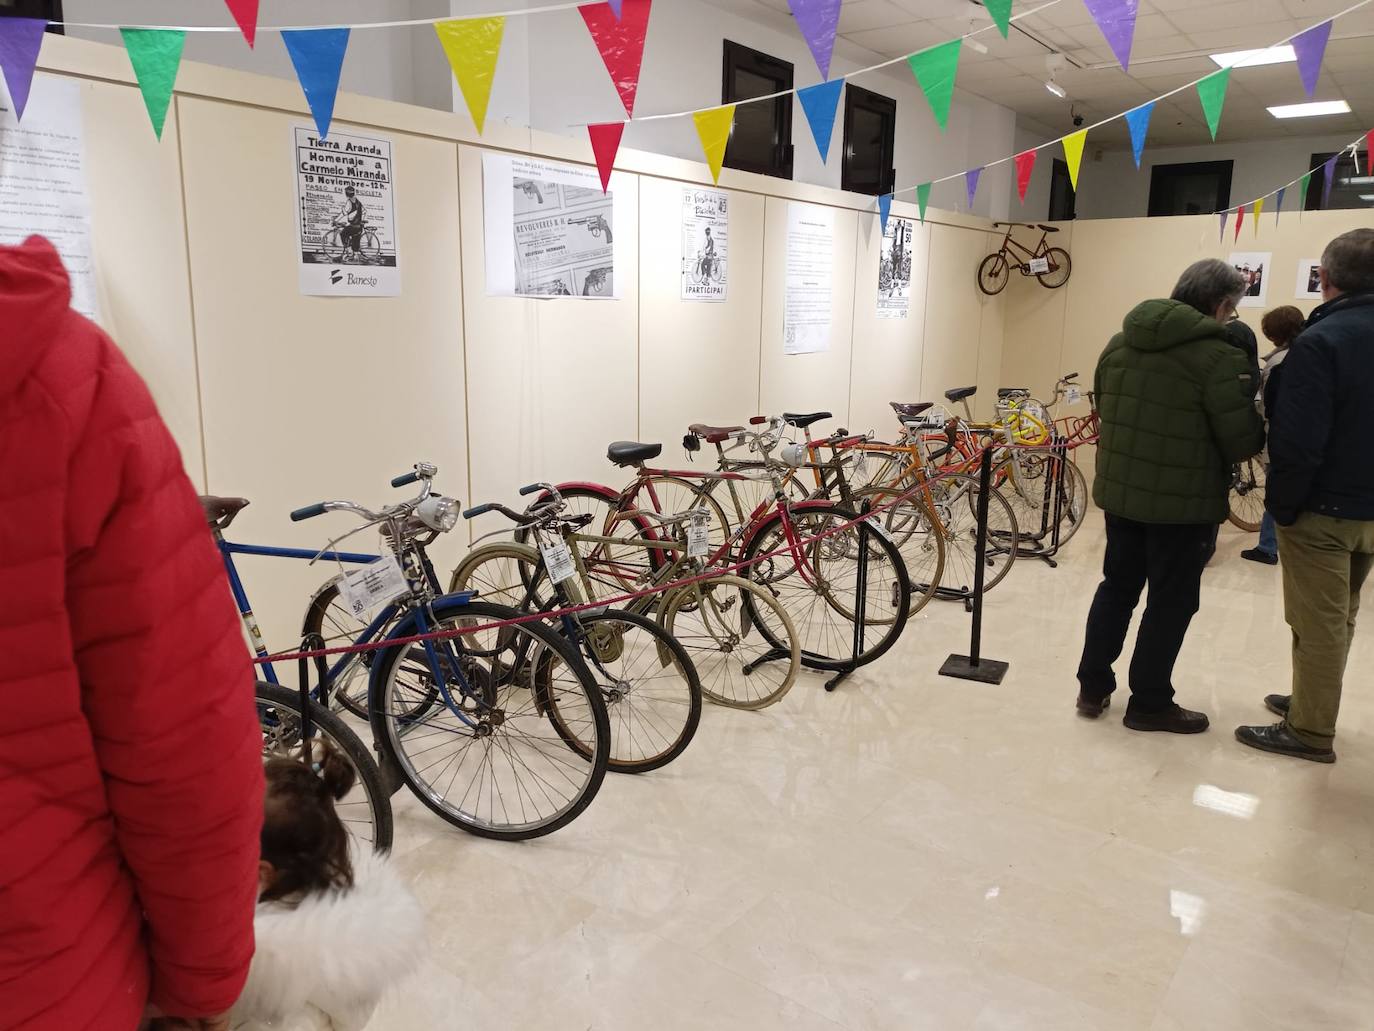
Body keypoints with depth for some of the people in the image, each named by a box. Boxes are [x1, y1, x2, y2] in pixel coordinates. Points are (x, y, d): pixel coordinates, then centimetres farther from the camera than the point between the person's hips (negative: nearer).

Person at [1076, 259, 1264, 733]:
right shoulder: (1218, 356, -17)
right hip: (1184, 503, -6)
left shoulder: (1119, 342, 6)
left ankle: (1093, 687, 24)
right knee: (1171, 601, 7)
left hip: (1119, 492, 7)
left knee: (1117, 587, 18)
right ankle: (1149, 703, 18)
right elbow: (1243, 442, -15)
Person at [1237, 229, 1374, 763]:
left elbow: (1297, 441, -25)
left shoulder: (1322, 341, -20)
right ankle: (1310, 702, 33)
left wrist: (1282, 504, -14)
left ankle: (1310, 731, 11)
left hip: (1324, 509, -8)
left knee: (1317, 623, 1)